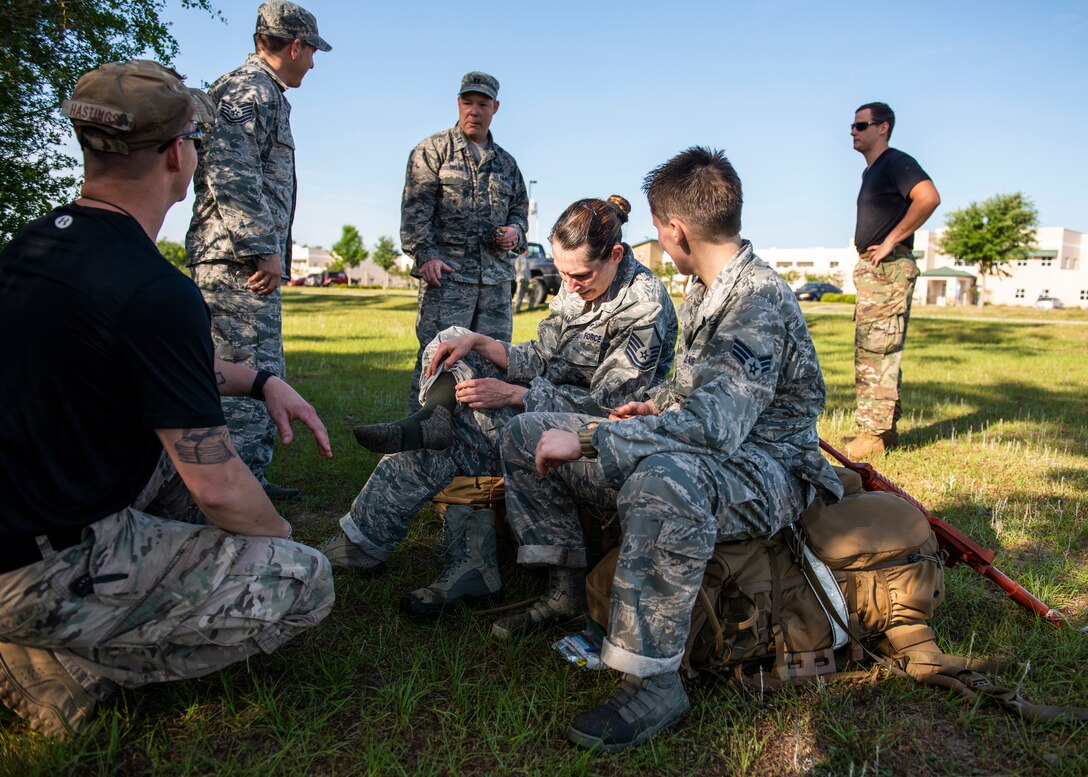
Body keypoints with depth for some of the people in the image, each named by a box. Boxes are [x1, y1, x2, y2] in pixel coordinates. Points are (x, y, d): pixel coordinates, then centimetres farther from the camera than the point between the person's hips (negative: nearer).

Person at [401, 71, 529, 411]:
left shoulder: (506, 162, 23)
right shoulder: (432, 150, 8)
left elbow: (520, 209, 29)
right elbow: (415, 207, -2)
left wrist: (515, 231, 5)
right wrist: (425, 255, -16)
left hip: (496, 276, 5)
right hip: (447, 272, -5)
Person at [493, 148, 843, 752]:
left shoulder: (760, 301, -22)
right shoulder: (704, 290, 8)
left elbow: (716, 424, -35)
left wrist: (586, 440, -31)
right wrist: (655, 406, 4)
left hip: (762, 468, -9)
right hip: (687, 452, 9)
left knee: (661, 480, -46)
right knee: (525, 436, 5)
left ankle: (654, 683, -30)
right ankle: (566, 588, 14)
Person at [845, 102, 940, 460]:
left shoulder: (897, 162, -8)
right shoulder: (871, 171, 21)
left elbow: (928, 197, -26)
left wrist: (890, 242, -22)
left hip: (890, 268, -10)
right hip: (870, 269, 11)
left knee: (877, 350, -12)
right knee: (868, 351, 11)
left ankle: (874, 433, -10)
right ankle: (884, 429, 18)